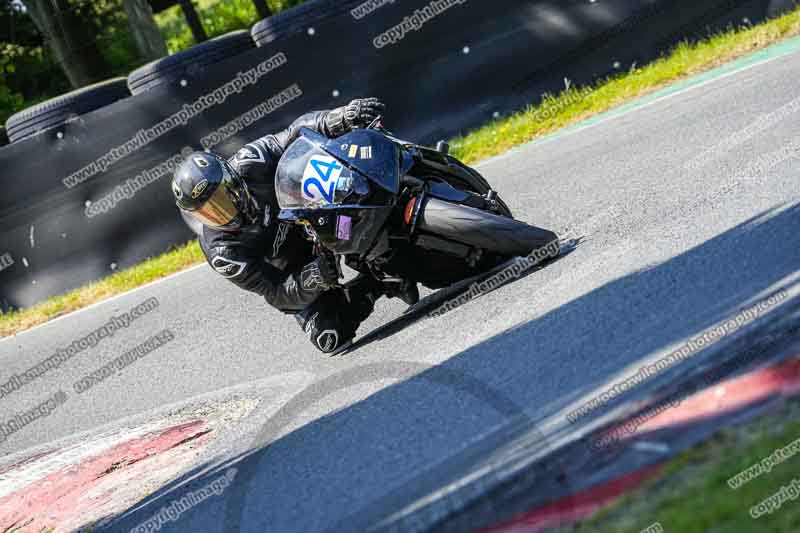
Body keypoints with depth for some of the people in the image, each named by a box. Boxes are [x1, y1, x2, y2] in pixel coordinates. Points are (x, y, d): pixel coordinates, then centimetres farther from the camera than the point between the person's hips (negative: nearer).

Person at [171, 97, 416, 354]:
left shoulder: (247, 164, -25)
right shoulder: (222, 253, -28)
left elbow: (297, 133, -28)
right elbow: (277, 293, -28)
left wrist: (339, 118, -49)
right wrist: (310, 280, -50)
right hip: (293, 271, -2)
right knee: (330, 337, -22)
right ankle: (378, 285, -2)